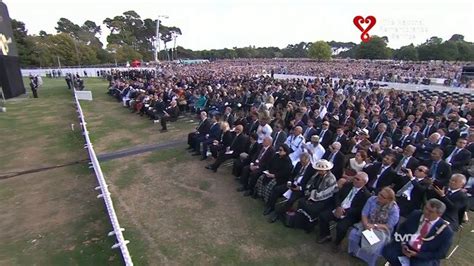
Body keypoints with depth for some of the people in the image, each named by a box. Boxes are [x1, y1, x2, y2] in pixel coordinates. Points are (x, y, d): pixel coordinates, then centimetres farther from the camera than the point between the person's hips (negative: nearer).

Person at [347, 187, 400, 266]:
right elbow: (364, 214, -8)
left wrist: (374, 226, -21)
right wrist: (366, 225, -25)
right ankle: (355, 253, 8)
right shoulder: (372, 199, -10)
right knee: (353, 233, -22)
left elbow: (389, 226, -13)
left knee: (373, 248, -26)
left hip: (382, 230, -3)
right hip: (368, 224, 3)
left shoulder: (394, 209, -17)